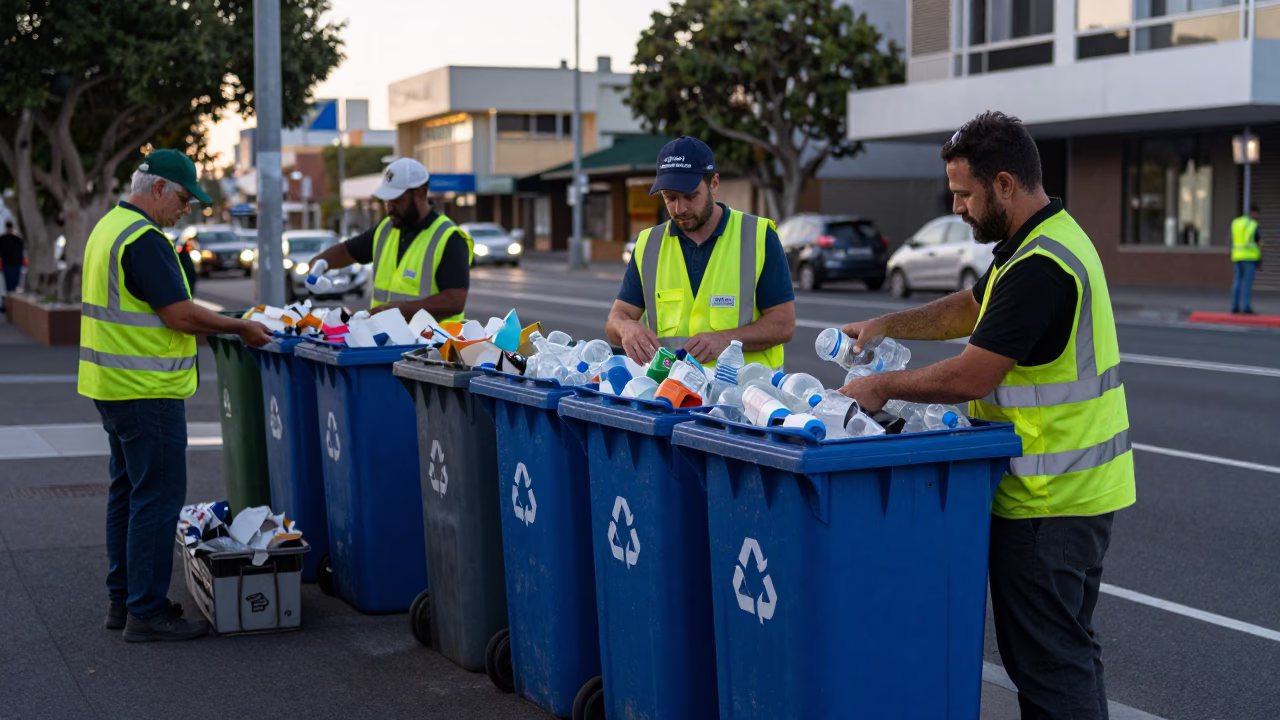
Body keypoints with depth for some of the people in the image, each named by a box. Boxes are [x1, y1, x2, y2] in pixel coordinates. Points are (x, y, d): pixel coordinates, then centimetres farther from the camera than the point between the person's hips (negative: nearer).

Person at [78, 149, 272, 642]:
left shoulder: (110, 227, 15)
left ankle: (123, 600, 23)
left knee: (128, 490, 16)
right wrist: (241, 328, -9)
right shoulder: (144, 239, -18)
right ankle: (146, 612, -2)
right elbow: (180, 314, -22)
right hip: (146, 390, -11)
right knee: (157, 497, -6)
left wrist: (222, 327, 15)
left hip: (114, 383, 11)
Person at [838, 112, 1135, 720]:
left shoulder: (1039, 265, -22)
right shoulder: (1049, 238, 12)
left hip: (1050, 499, -10)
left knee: (1046, 665, -3)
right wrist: (887, 326, 12)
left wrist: (883, 387, -9)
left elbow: (971, 377, -23)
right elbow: (970, 307, 24)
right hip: (1075, 488, 10)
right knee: (1069, 654, 18)